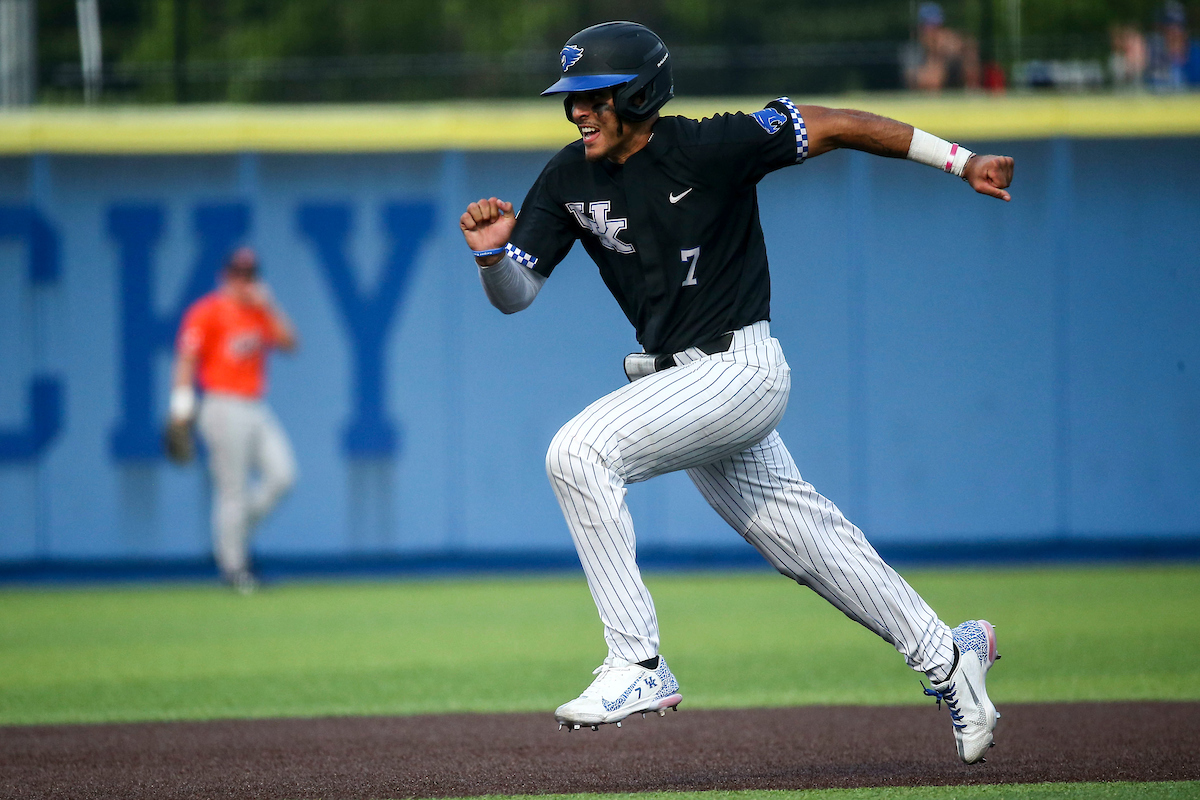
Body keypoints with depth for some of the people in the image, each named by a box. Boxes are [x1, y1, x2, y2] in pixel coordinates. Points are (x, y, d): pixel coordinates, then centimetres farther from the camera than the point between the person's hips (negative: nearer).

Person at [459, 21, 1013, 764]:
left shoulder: (709, 150, -19)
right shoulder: (569, 180, -1)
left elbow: (832, 125, -13)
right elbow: (515, 293, 1)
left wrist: (960, 161, -10)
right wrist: (492, 252, -23)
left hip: (740, 369, -7)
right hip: (677, 381, 7)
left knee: (580, 451, -23)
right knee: (804, 538, 17)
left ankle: (639, 666, -20)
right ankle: (946, 653, 33)